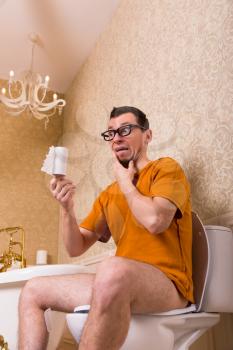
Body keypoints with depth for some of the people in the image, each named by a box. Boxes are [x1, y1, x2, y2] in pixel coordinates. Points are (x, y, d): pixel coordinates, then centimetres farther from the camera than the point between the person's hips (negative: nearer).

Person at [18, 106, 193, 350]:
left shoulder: (166, 168, 1)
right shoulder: (109, 194, 19)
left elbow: (155, 220, -20)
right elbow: (76, 248, 16)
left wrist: (125, 181, -2)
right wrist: (67, 208, -2)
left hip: (167, 283, -7)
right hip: (119, 285, 7)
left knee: (114, 270, -41)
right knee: (32, 291, 9)